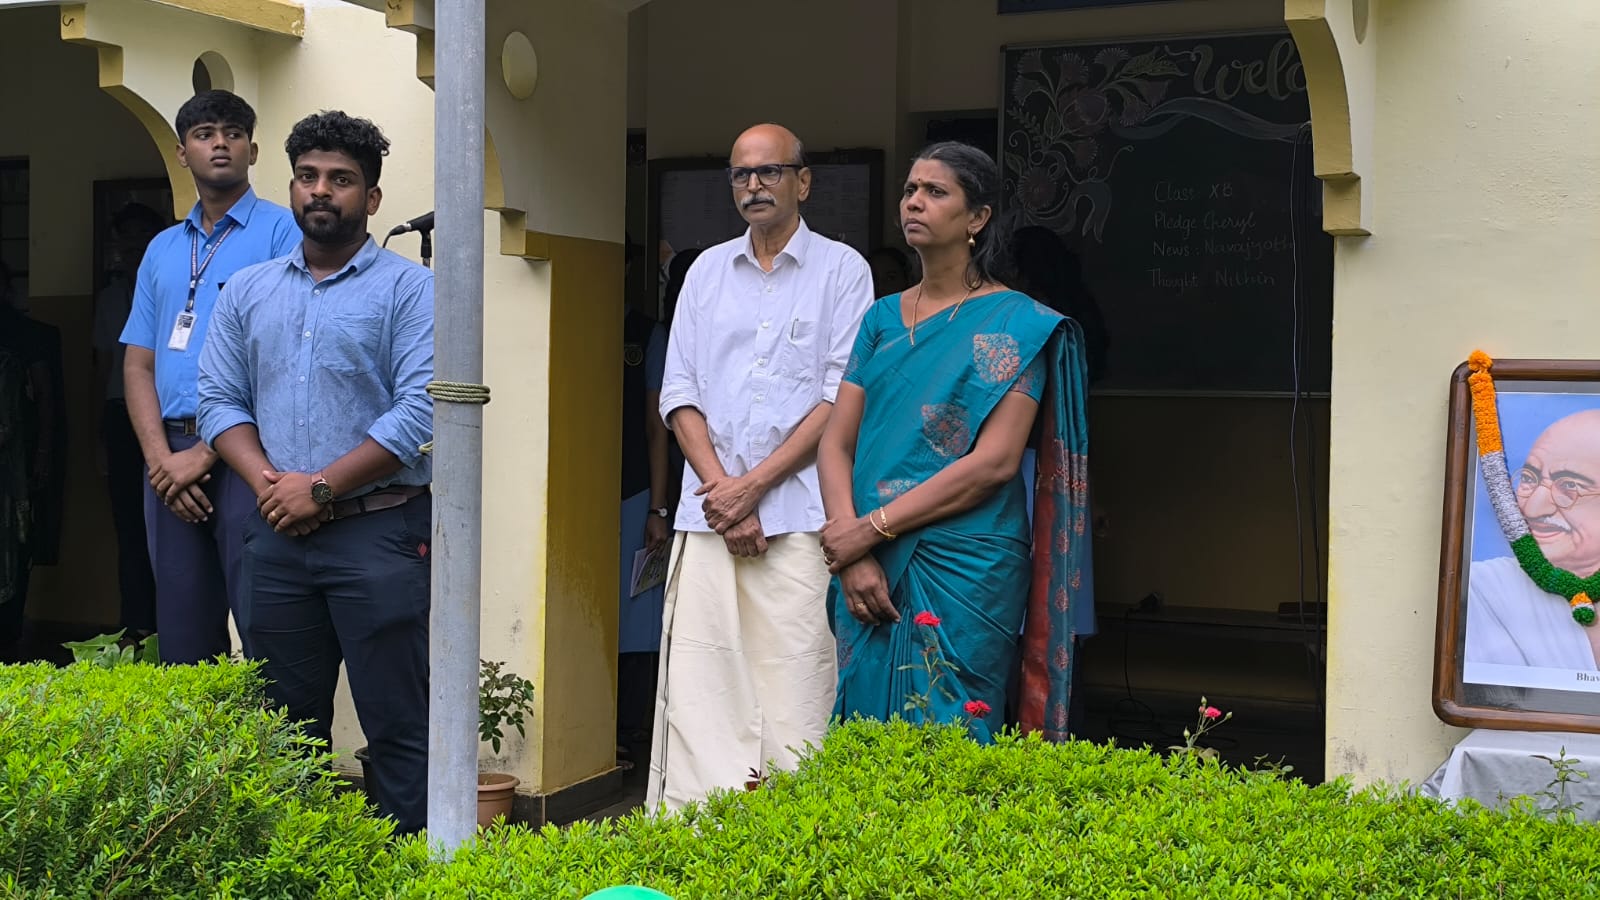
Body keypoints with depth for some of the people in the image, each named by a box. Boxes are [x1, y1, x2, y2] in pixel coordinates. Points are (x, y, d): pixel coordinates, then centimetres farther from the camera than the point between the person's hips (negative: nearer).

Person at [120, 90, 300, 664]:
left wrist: (204, 455, -11)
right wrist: (161, 458, -3)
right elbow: (138, 364, 14)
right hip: (169, 457, 6)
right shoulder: (162, 250, 19)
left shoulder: (282, 233, -1)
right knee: (181, 634, 10)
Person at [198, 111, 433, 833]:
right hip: (277, 535, 5)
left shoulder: (409, 290, -2)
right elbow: (219, 399, 10)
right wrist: (267, 482, -8)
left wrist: (320, 487, -13)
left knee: (395, 722, -3)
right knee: (286, 721, 12)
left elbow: (421, 410, -12)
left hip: (379, 531, -5)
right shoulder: (247, 292, 14)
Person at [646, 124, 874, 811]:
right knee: (697, 690, -1)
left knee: (793, 693, -7)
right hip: (708, 514, 3)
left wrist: (753, 485, -8)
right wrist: (719, 487, -4)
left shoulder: (842, 269, 6)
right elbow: (680, 392, 11)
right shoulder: (707, 271, 17)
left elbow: (843, 399, -2)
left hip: (799, 515, -3)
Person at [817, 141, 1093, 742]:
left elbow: (995, 461, -13)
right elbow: (835, 443, 6)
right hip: (869, 575, 5)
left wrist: (873, 527, -14)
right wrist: (852, 552, -10)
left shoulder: (1014, 321, -4)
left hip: (964, 574, -5)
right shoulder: (883, 319, 13)